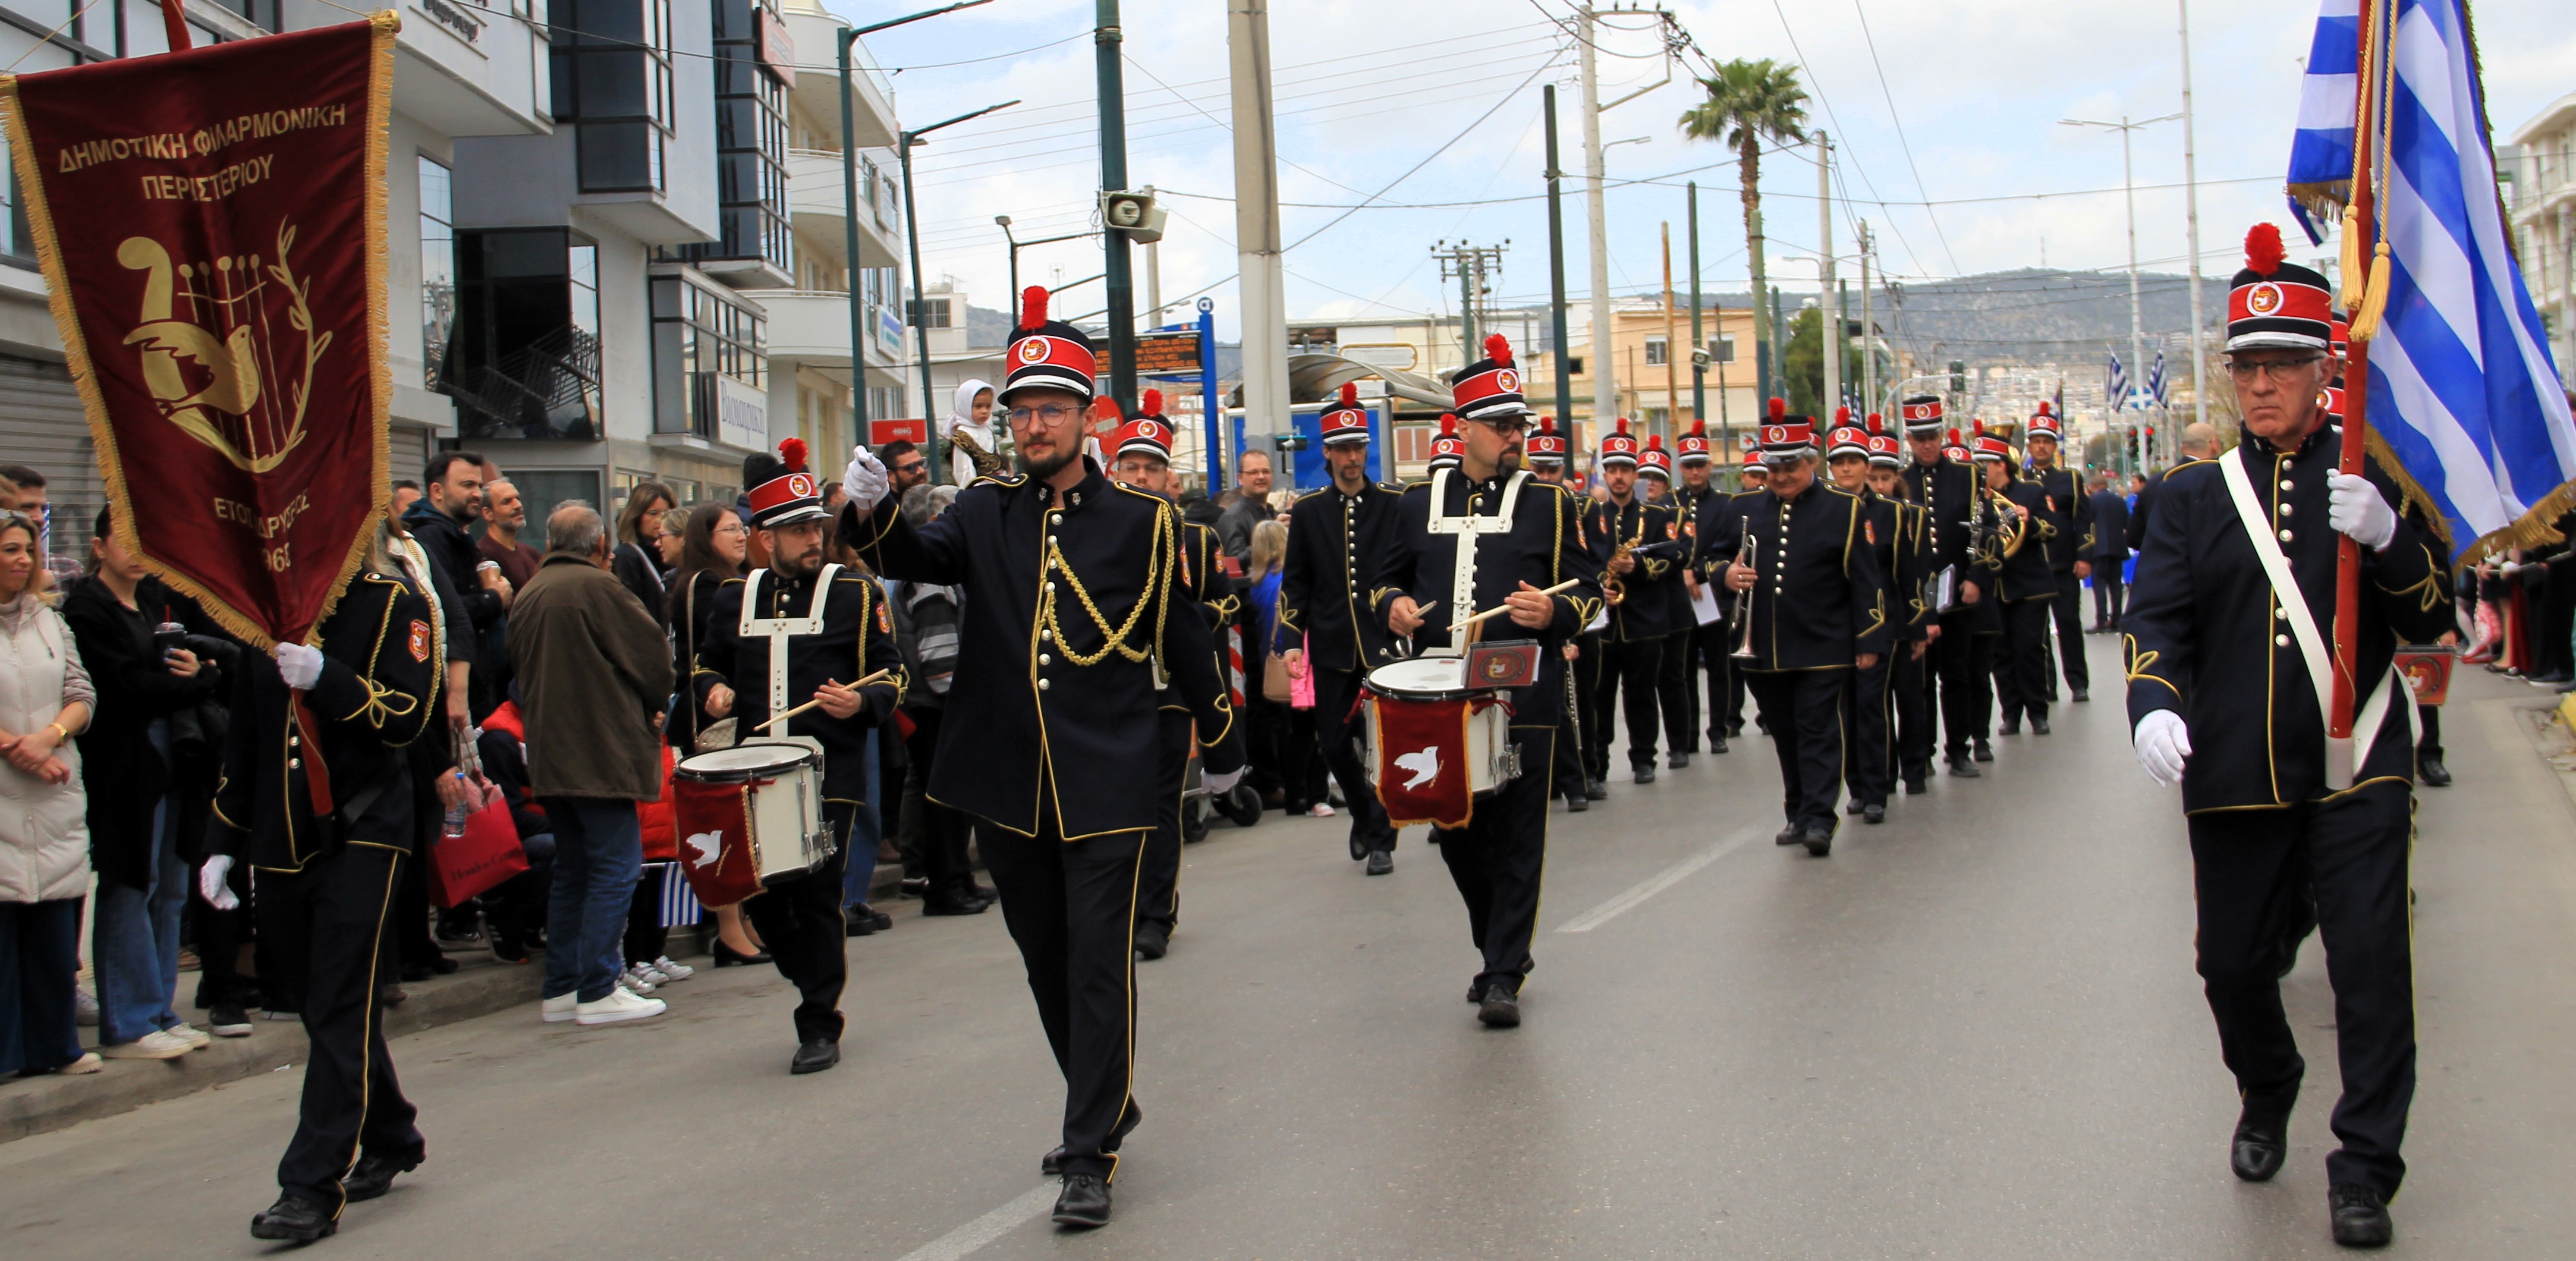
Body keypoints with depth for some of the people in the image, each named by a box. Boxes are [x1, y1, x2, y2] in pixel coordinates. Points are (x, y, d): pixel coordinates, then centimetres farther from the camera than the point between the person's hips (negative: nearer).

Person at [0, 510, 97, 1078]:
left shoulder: (48, 620, 13)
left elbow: (82, 696, 9)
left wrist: (48, 737, -8)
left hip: (53, 796, 5)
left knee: (56, 924, 7)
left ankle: (53, 1045, 17)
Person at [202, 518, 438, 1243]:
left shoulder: (394, 604, -4)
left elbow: (413, 715, -14)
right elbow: (244, 739, 17)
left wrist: (325, 678, -27)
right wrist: (222, 843, 16)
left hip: (362, 834, -6)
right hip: (283, 840, 6)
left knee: (340, 1007, -9)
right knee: (317, 1003, 11)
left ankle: (314, 1186, -8)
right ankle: (390, 1140, 28)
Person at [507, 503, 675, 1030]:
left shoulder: (526, 596, 12)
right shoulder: (598, 587, -12)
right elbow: (652, 653, -10)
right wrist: (654, 707, 11)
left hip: (549, 757, 8)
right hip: (602, 755, -8)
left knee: (572, 870, 15)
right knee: (615, 868, -4)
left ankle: (560, 989, 17)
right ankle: (597, 991, -6)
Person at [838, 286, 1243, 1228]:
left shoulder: (1142, 520, 1)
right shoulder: (987, 511, 7)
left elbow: (1184, 640, 7)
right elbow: (920, 557, -11)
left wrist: (1220, 747, 14)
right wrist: (872, 512, -32)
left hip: (1107, 780, -4)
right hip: (1011, 781, 4)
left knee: (1099, 962, -5)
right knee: (1045, 958, 15)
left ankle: (1091, 1156, 2)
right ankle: (1107, 1105, 35)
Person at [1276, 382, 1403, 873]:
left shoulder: (1395, 504, 2)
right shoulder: (1308, 511, 5)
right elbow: (1295, 583, 6)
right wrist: (1291, 640, -3)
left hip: (1384, 643, -2)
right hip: (1332, 648, 2)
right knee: (1335, 745, 7)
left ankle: (1381, 838, 10)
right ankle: (1363, 814, 32)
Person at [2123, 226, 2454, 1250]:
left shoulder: (2378, 478, 4)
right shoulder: (2192, 497, 8)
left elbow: (2433, 623, 0)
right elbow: (2157, 619, -2)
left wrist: (2387, 539, -20)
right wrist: (2154, 705, -23)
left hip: (2356, 771, -2)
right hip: (2235, 776, 2)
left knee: (2372, 961, -5)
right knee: (2233, 964, 10)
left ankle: (2364, 1168, 7)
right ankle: (2266, 1099, 39)